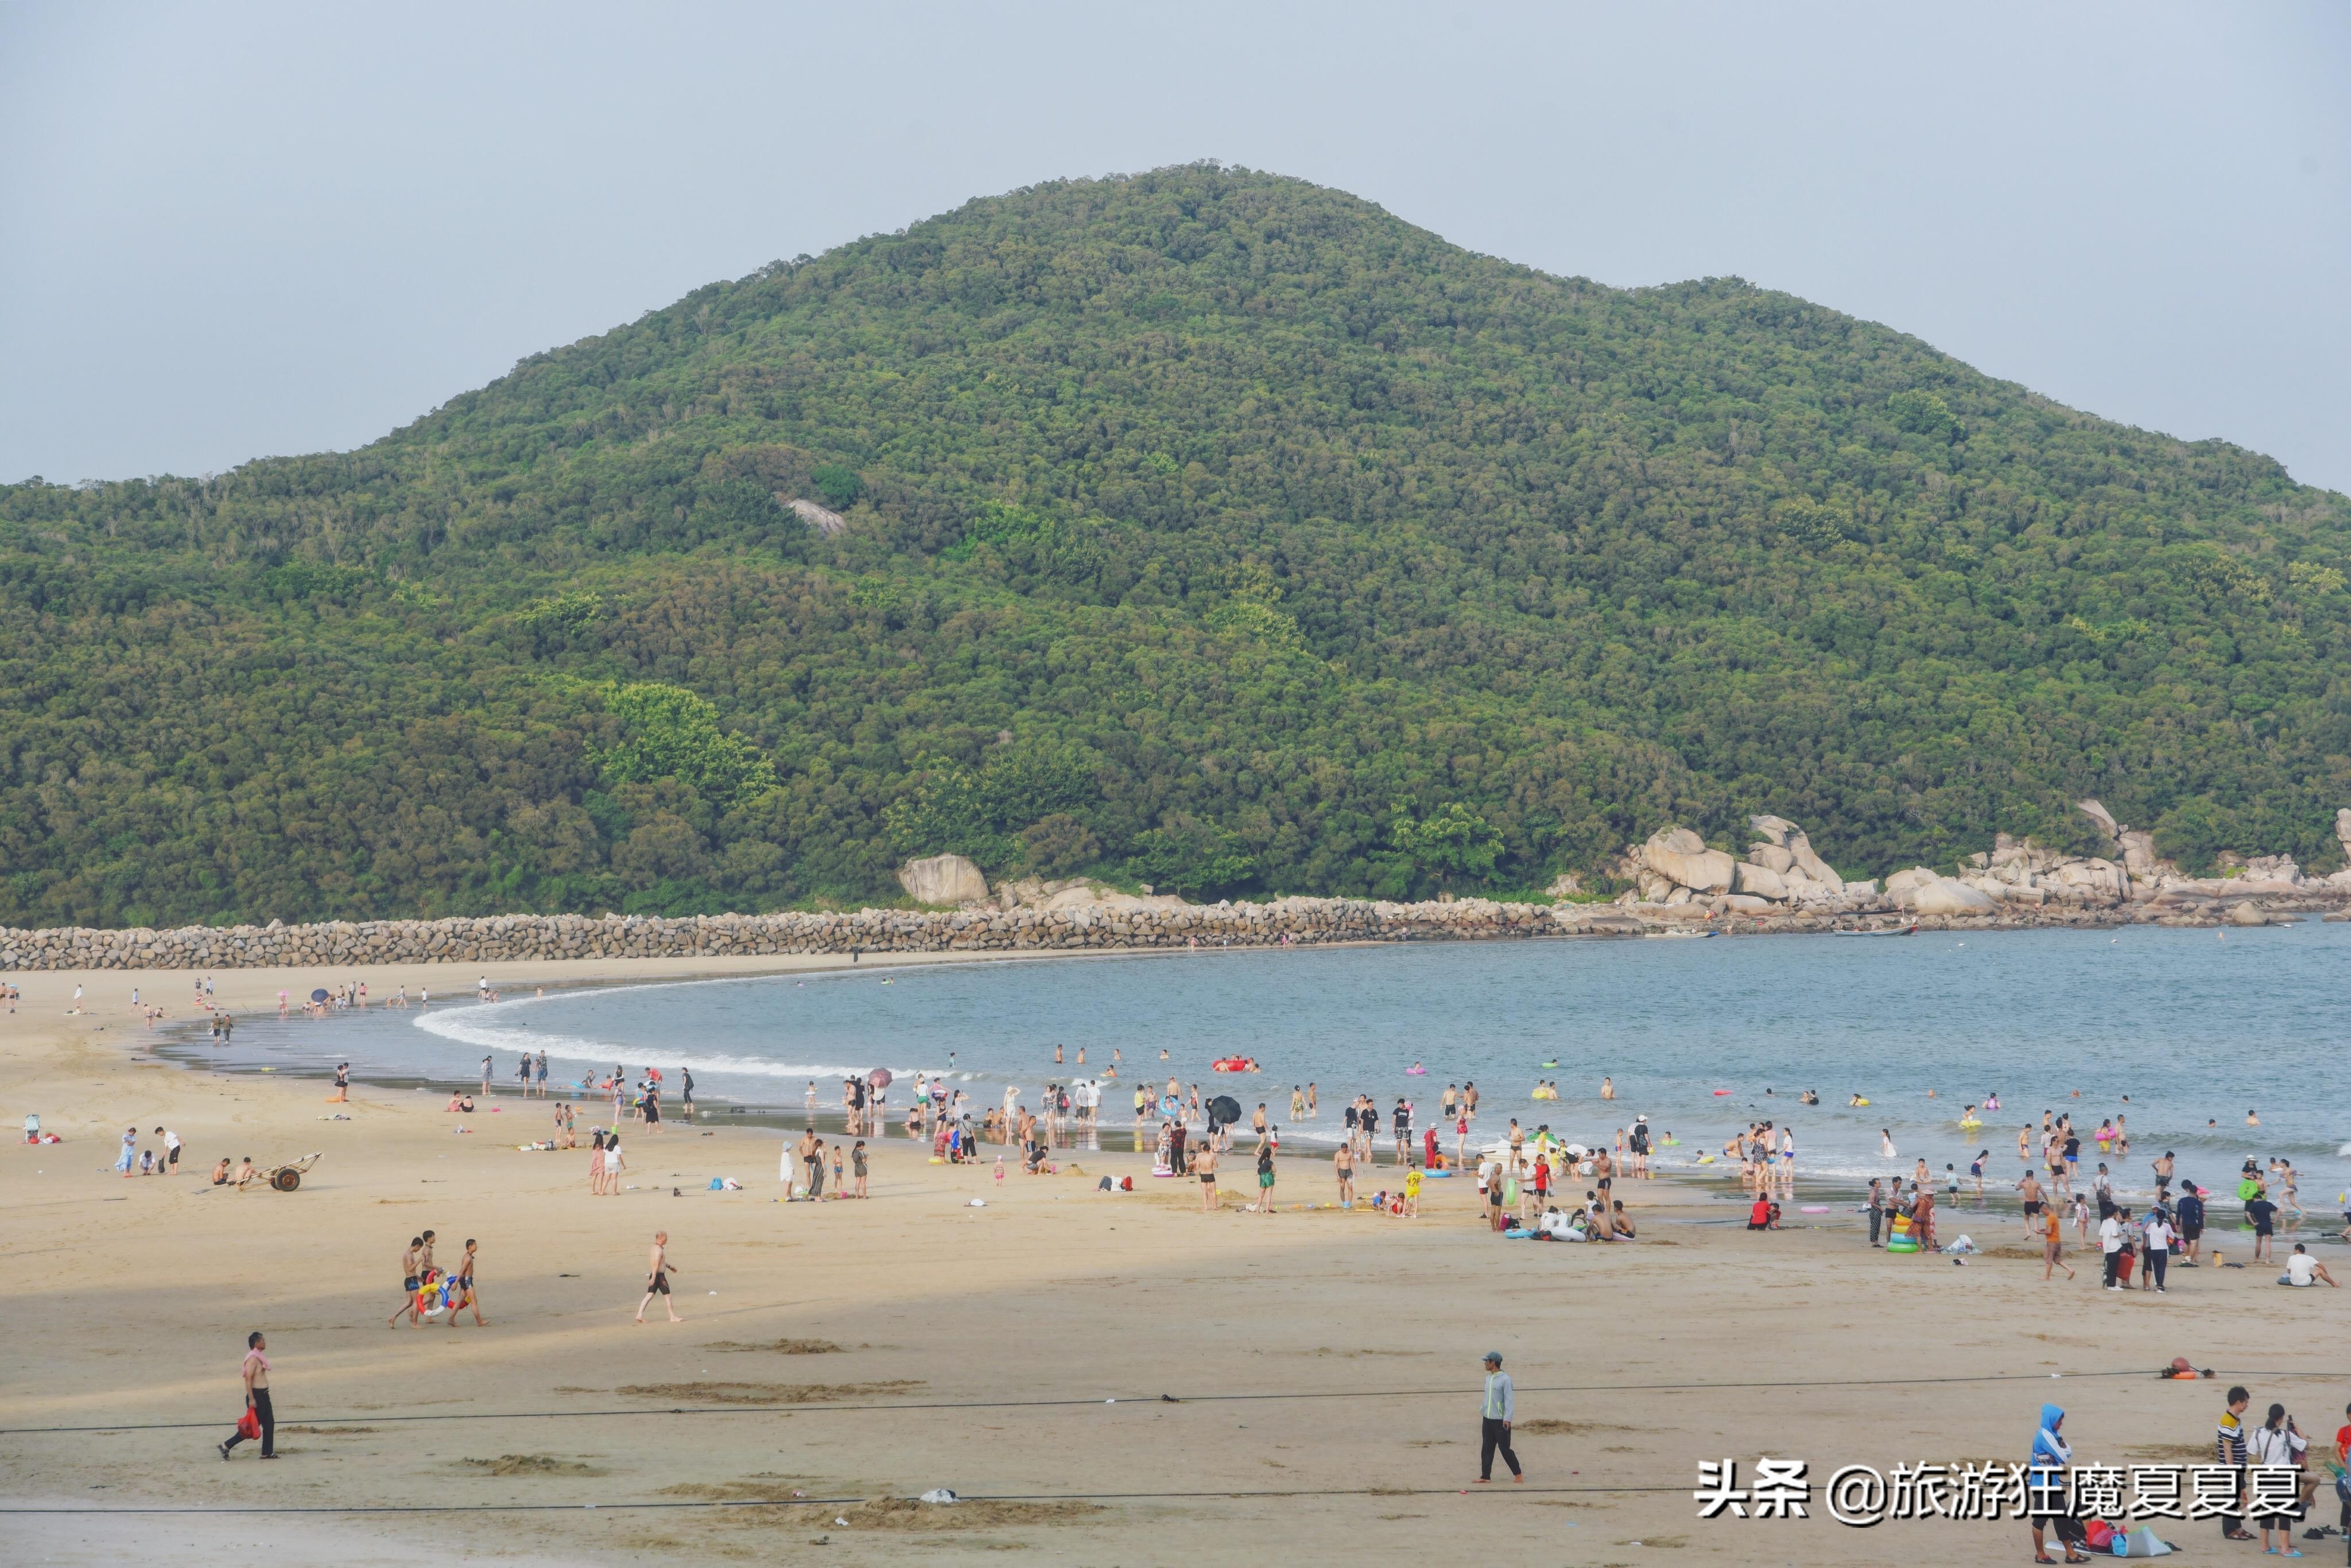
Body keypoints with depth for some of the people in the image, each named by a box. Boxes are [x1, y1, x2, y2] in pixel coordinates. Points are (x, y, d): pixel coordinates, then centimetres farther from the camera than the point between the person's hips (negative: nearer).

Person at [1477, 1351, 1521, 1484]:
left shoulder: (1505, 1379, -12)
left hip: (1500, 1421, -7)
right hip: (1487, 1419, 7)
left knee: (1505, 1449, -2)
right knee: (1486, 1449, 5)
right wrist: (1482, 1409, 12)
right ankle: (1485, 1476, 7)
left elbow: (1509, 1399, -14)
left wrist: (1508, 1418, -19)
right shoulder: (1488, 1379, 11)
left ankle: (1518, 1474, 11)